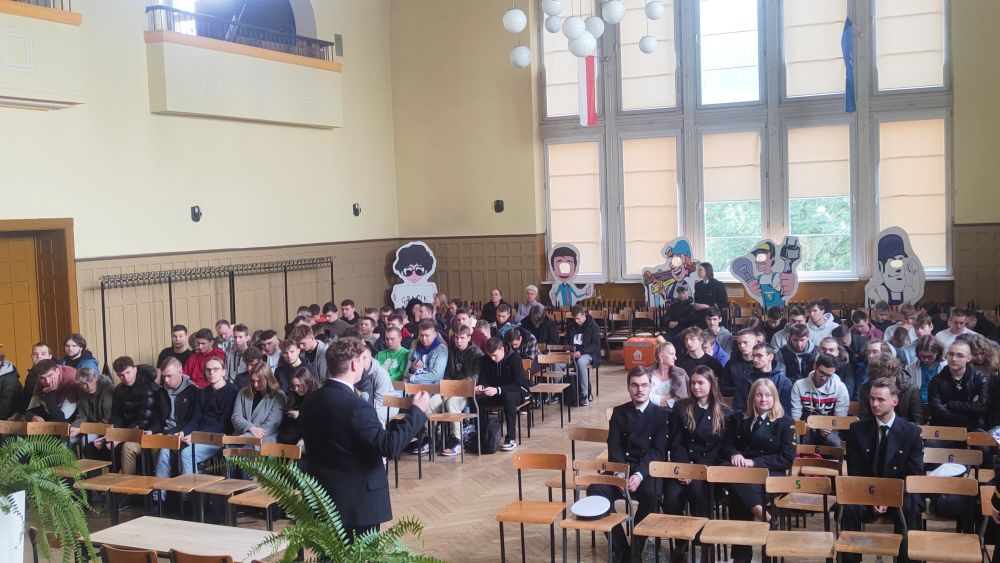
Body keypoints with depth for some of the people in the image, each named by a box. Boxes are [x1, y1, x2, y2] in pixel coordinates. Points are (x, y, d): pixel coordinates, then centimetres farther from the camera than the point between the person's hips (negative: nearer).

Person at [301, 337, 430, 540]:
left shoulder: (309, 400, 3)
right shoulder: (355, 406, -22)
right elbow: (389, 446, -25)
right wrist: (416, 411, -16)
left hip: (323, 494, 7)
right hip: (359, 497, -7)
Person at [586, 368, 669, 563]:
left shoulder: (662, 414, 4)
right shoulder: (619, 412, 12)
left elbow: (658, 451, -7)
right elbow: (614, 447, 3)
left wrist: (639, 475, -24)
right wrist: (621, 474, -16)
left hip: (649, 471, -3)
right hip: (622, 469, 3)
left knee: (651, 495, -36)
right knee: (595, 490, -26)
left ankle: (637, 546, -13)